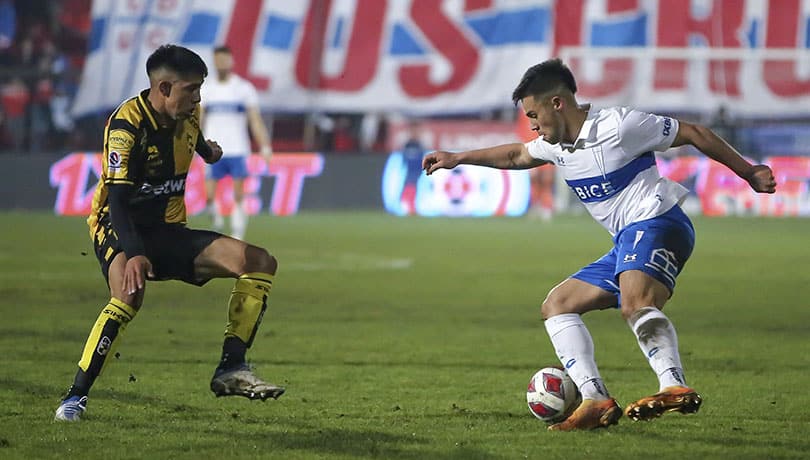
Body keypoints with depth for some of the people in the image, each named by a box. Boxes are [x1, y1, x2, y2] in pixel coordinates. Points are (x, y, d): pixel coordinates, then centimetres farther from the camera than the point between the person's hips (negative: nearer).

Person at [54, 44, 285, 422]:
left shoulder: (187, 115, 2)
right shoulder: (126, 124, -21)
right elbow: (117, 198, -31)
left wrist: (206, 150, 49)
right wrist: (133, 254, -44)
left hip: (168, 231, 7)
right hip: (119, 228, -7)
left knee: (260, 263, -8)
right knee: (130, 293, -39)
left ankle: (231, 369, -12)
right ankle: (76, 396, -32)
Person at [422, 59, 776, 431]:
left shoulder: (619, 126, -10)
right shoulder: (557, 146, 16)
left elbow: (694, 134, -4)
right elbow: (516, 156, 38)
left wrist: (748, 173, -1)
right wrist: (458, 158, 42)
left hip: (657, 223, -10)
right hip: (625, 243, 10)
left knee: (635, 303, -36)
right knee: (556, 306, 8)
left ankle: (676, 389, -55)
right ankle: (596, 400, -8)